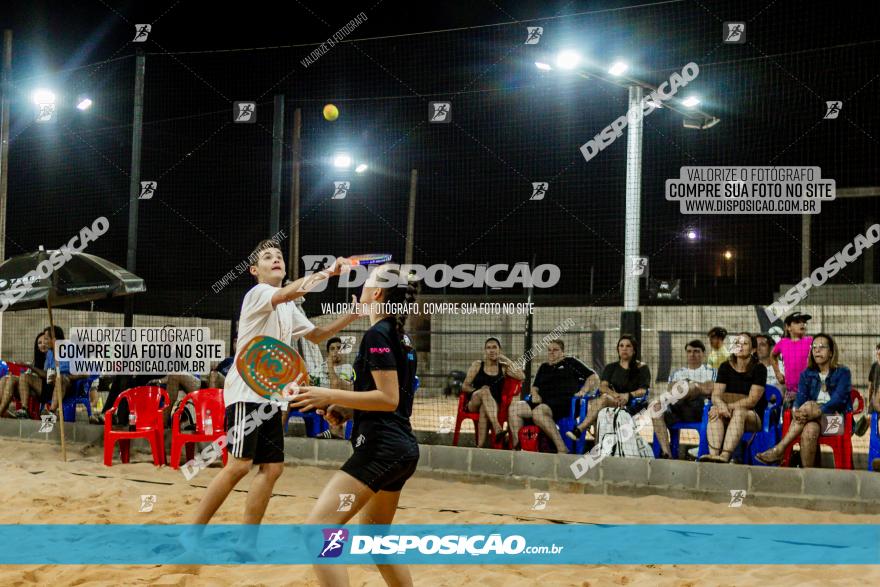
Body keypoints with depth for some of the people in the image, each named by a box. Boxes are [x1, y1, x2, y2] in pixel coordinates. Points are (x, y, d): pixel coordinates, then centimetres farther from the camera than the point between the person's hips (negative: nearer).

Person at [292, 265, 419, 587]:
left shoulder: (377, 335, -11)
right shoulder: (401, 337, 16)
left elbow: (389, 399, -17)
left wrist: (330, 396, -19)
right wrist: (347, 410, 14)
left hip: (381, 447, -10)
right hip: (403, 447, 10)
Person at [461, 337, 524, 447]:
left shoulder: (503, 367, 14)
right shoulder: (477, 365, 13)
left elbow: (521, 377, -4)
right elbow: (465, 386, 9)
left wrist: (507, 360, 2)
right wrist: (478, 391, -9)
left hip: (494, 405, 0)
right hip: (474, 402, 0)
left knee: (484, 410, -37)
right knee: (485, 391, -35)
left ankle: (480, 447, -43)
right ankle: (497, 428, -54)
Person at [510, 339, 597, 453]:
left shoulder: (570, 362, 18)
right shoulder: (543, 367, 32)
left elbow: (594, 377, 13)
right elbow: (535, 387, 37)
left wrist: (583, 391, -4)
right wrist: (535, 394, 13)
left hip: (565, 402, -6)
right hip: (544, 403, 6)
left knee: (539, 411, -39)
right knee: (514, 407, -18)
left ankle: (562, 449, -39)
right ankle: (516, 447, -21)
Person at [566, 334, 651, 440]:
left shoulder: (642, 368, 9)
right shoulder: (611, 368, 19)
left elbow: (643, 390, -4)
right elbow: (602, 386, 3)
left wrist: (628, 395, -25)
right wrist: (615, 395, -20)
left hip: (633, 404, -4)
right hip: (613, 401, 4)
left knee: (605, 398, -34)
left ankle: (579, 430, -43)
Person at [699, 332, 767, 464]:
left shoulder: (759, 369, -4)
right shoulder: (726, 367, 7)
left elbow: (752, 400, -13)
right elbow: (715, 395, -3)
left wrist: (729, 407, -25)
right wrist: (722, 406, -27)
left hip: (752, 416, -3)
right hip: (729, 415, 3)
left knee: (739, 412, -36)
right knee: (715, 410, -29)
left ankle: (725, 456, -54)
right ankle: (713, 454, -49)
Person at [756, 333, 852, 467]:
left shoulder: (842, 372, 4)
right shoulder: (807, 374, 16)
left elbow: (837, 400, -13)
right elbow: (800, 398, 0)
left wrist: (816, 412, -31)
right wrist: (796, 411, -26)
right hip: (815, 420, 3)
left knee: (809, 406, -33)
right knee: (810, 429, -35)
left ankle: (779, 450, -38)